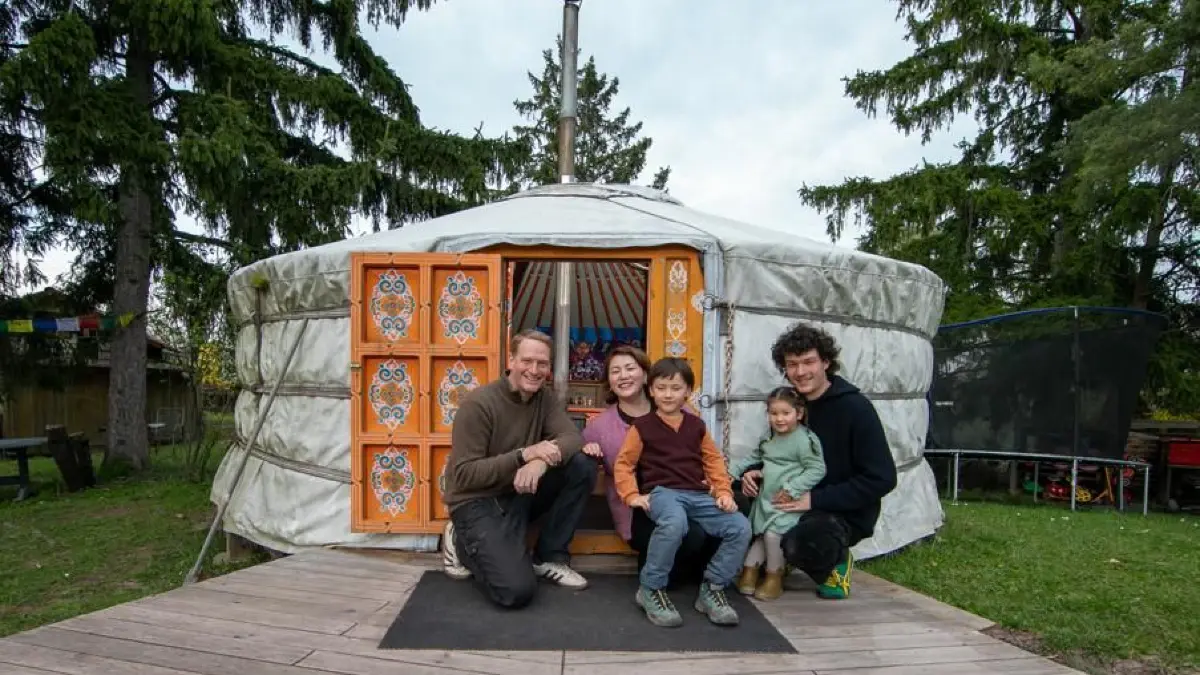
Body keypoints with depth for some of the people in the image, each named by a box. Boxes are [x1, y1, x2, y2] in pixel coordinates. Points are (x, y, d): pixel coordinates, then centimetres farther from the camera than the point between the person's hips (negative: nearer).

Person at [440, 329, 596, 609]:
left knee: (583, 465, -15)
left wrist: (542, 460, -36)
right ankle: (462, 543, 7)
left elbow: (573, 438, -15)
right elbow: (464, 475, -21)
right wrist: (524, 454, -31)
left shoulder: (545, 397, 0)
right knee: (518, 590, -23)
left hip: (521, 493, 6)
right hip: (477, 502, -6)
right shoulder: (478, 403, -18)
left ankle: (549, 557, 0)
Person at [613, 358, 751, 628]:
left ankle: (712, 588, 1)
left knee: (741, 527, -16)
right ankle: (651, 589, -18)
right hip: (662, 492, -5)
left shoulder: (697, 425, 18)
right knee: (674, 522, -40)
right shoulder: (642, 426, 6)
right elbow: (623, 464, 4)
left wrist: (724, 492, 3)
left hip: (698, 495, 5)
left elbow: (713, 461, 18)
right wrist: (632, 496, -10)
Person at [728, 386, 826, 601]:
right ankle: (749, 571, 24)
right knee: (761, 533, 12)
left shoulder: (804, 440, -15)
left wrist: (792, 488, -22)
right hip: (766, 498, 7)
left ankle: (774, 579, 6)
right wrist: (733, 470, 11)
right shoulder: (769, 438, 9)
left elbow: (817, 470, -16)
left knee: (773, 533, -13)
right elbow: (754, 457, 21)